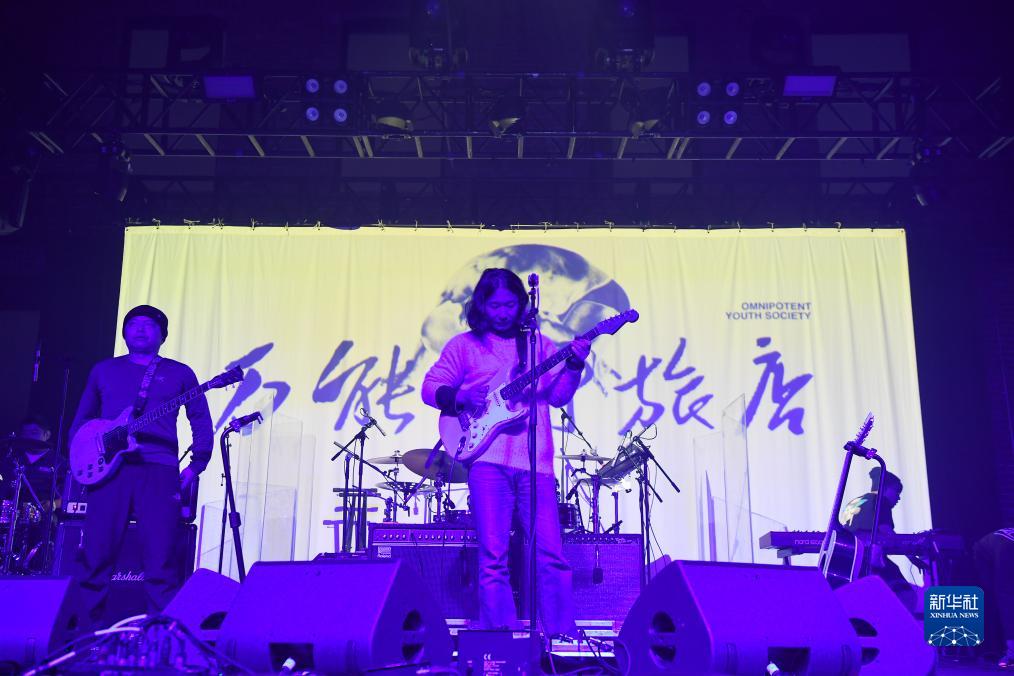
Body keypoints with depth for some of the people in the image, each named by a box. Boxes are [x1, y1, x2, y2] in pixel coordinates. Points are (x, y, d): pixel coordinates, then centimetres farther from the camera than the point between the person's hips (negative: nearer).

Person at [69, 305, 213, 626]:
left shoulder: (180, 373, 14)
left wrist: (196, 464, 2)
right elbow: (81, 419, 22)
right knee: (97, 554, -1)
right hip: (109, 469, 2)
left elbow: (201, 421, 12)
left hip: (159, 470, -2)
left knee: (160, 561, -7)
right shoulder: (103, 370, 20)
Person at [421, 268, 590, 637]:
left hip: (536, 461, 1)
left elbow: (558, 395, 10)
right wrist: (459, 398, -9)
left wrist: (574, 365, -8)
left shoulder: (539, 345, 18)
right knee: (493, 552, -5)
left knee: (550, 552, -3)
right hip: (488, 458, -1)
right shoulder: (464, 345, 13)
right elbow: (430, 387, 10)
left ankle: (563, 632, 7)